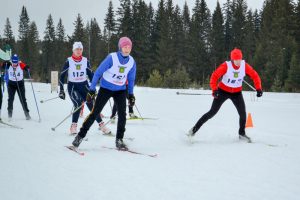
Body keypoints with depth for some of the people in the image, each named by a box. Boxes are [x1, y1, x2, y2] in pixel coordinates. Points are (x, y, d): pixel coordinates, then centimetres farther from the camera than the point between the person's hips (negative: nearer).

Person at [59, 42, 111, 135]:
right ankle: (73, 126, -11)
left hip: (84, 85, 3)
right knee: (78, 104, -24)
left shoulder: (85, 61, 2)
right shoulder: (69, 61, -5)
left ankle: (101, 125, -2)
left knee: (91, 104, -8)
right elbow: (62, 76, -3)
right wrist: (61, 90, -7)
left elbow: (90, 74, 10)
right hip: (72, 86, -3)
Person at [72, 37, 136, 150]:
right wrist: (92, 90, -15)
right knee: (95, 113, -4)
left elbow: (131, 79, 11)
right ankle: (80, 136, 5)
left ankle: (119, 140, 2)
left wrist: (131, 94, 10)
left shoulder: (131, 62, -5)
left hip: (120, 90, 4)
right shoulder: (112, 58, -19)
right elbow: (98, 73, -14)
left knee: (122, 114, -9)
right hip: (106, 88, -4)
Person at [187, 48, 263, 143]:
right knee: (212, 112, -5)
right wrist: (214, 89, -38)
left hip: (237, 93, 3)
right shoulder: (226, 66, -24)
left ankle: (242, 134, 16)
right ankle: (194, 129, 5)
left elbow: (255, 76, -6)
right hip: (223, 91, -3)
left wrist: (258, 88, -17)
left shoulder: (245, 66, -15)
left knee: (243, 113, -8)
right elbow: (214, 76, -25)